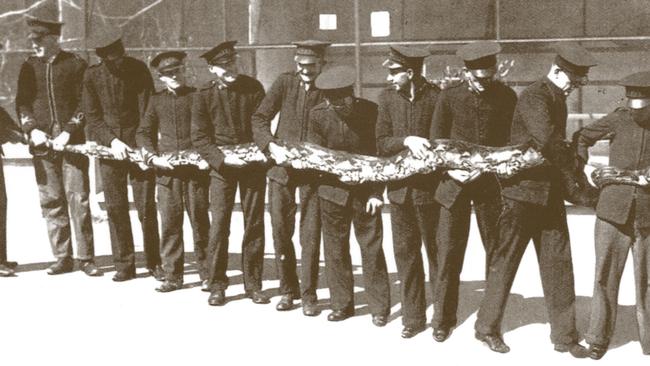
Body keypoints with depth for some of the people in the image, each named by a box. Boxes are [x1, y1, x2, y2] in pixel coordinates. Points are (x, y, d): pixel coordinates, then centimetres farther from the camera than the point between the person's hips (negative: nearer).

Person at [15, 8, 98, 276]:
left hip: (72, 143, -3)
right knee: (51, 201, 4)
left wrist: (68, 132, -12)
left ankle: (86, 257, 2)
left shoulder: (76, 64, 1)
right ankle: (62, 258, 12)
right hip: (42, 143, 3)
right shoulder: (29, 67, 11)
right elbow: (22, 103, 9)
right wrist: (32, 129, -7)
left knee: (78, 199, -5)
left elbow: (84, 103, -1)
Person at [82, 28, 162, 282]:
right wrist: (112, 141, -14)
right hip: (108, 147, 2)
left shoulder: (139, 70, -5)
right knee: (115, 208, 3)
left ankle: (154, 262, 12)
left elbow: (147, 111, -7)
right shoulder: (92, 76, 0)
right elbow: (92, 116, 0)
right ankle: (124, 265, 13)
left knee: (146, 208, -1)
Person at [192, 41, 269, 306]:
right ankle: (217, 284, 8)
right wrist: (223, 158, -18)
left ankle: (253, 283, 15)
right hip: (222, 166, -1)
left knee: (254, 224, 5)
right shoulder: (204, 96, -2)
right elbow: (199, 138, -5)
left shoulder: (253, 87, 3)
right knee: (219, 224, -4)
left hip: (253, 165, 2)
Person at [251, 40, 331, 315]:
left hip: (313, 171, -2)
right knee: (280, 231, 6)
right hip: (281, 167, 2)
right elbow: (259, 119, 2)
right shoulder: (284, 83, 3)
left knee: (310, 235, 0)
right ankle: (288, 289, 22)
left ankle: (309, 295, 12)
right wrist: (272, 146, -13)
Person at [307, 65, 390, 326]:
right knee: (335, 249, 8)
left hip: (366, 192, -2)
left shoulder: (370, 111, -10)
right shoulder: (318, 115, -7)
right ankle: (342, 304, 21)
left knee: (372, 249, 2)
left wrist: (376, 192, -9)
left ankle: (379, 306, 13)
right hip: (333, 191, 2)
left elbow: (380, 153, -6)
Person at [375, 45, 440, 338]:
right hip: (399, 186, 4)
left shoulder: (435, 96, -9)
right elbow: (382, 144, -1)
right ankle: (413, 317, 20)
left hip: (429, 186, -4)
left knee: (436, 251, 8)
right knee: (405, 253, 9)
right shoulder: (388, 96, 2)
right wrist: (406, 140, -18)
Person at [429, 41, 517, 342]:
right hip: (454, 183, -1)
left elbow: (509, 141, -1)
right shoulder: (449, 97, -3)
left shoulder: (507, 97, -2)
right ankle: (443, 319, 11)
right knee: (449, 252, -1)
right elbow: (437, 141, 2)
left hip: (491, 183, 1)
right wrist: (450, 168, -13)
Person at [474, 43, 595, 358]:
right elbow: (548, 141, -27)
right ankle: (487, 328, 17)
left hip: (550, 190, 8)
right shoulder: (533, 97, -16)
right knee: (505, 259, 3)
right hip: (523, 190, -8)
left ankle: (564, 335, 15)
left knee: (558, 262, 7)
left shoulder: (557, 99, 12)